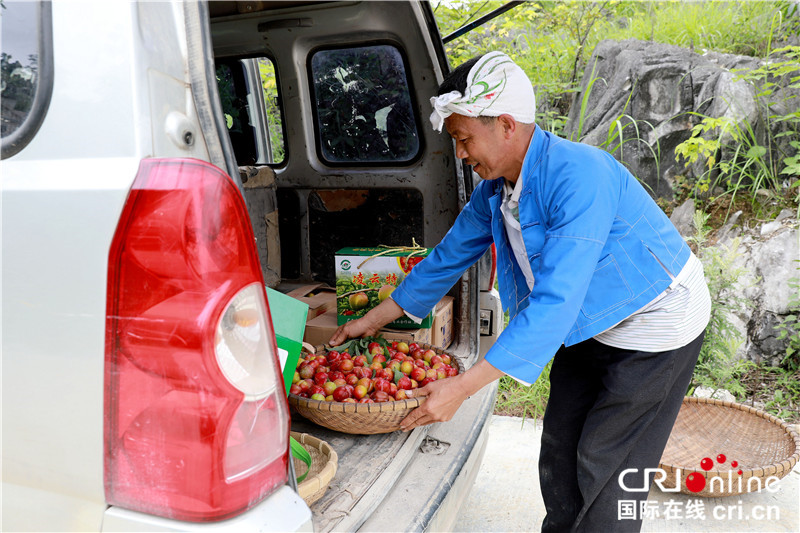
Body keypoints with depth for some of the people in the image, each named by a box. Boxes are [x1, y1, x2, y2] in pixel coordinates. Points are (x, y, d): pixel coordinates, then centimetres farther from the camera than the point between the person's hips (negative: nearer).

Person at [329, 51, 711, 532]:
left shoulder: (581, 176, -34)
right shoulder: (493, 190, -7)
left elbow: (555, 302, -38)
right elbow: (449, 258, 6)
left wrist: (463, 387, -38)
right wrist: (374, 320, 10)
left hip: (656, 319, -7)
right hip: (589, 325, 7)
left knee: (604, 470, -1)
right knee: (559, 454, 14)